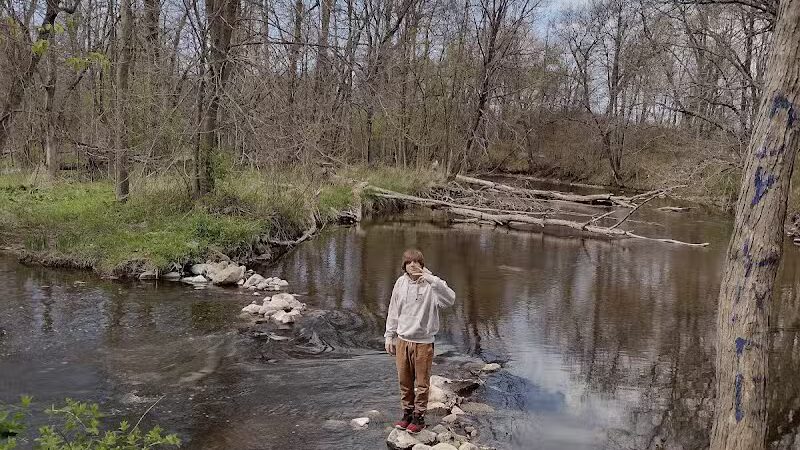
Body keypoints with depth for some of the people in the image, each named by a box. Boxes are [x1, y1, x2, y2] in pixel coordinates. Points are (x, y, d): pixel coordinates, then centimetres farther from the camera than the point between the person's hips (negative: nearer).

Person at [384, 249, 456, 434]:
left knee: (422, 383, 8)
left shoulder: (430, 284, -13)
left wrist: (432, 279, -39)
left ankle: (419, 417, 23)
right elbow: (393, 312, 8)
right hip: (402, 340, 4)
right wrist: (389, 336, 9)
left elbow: (450, 300, -31)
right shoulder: (400, 283, 0)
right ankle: (407, 413, 32)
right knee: (404, 381, 15)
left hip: (423, 342, -4)